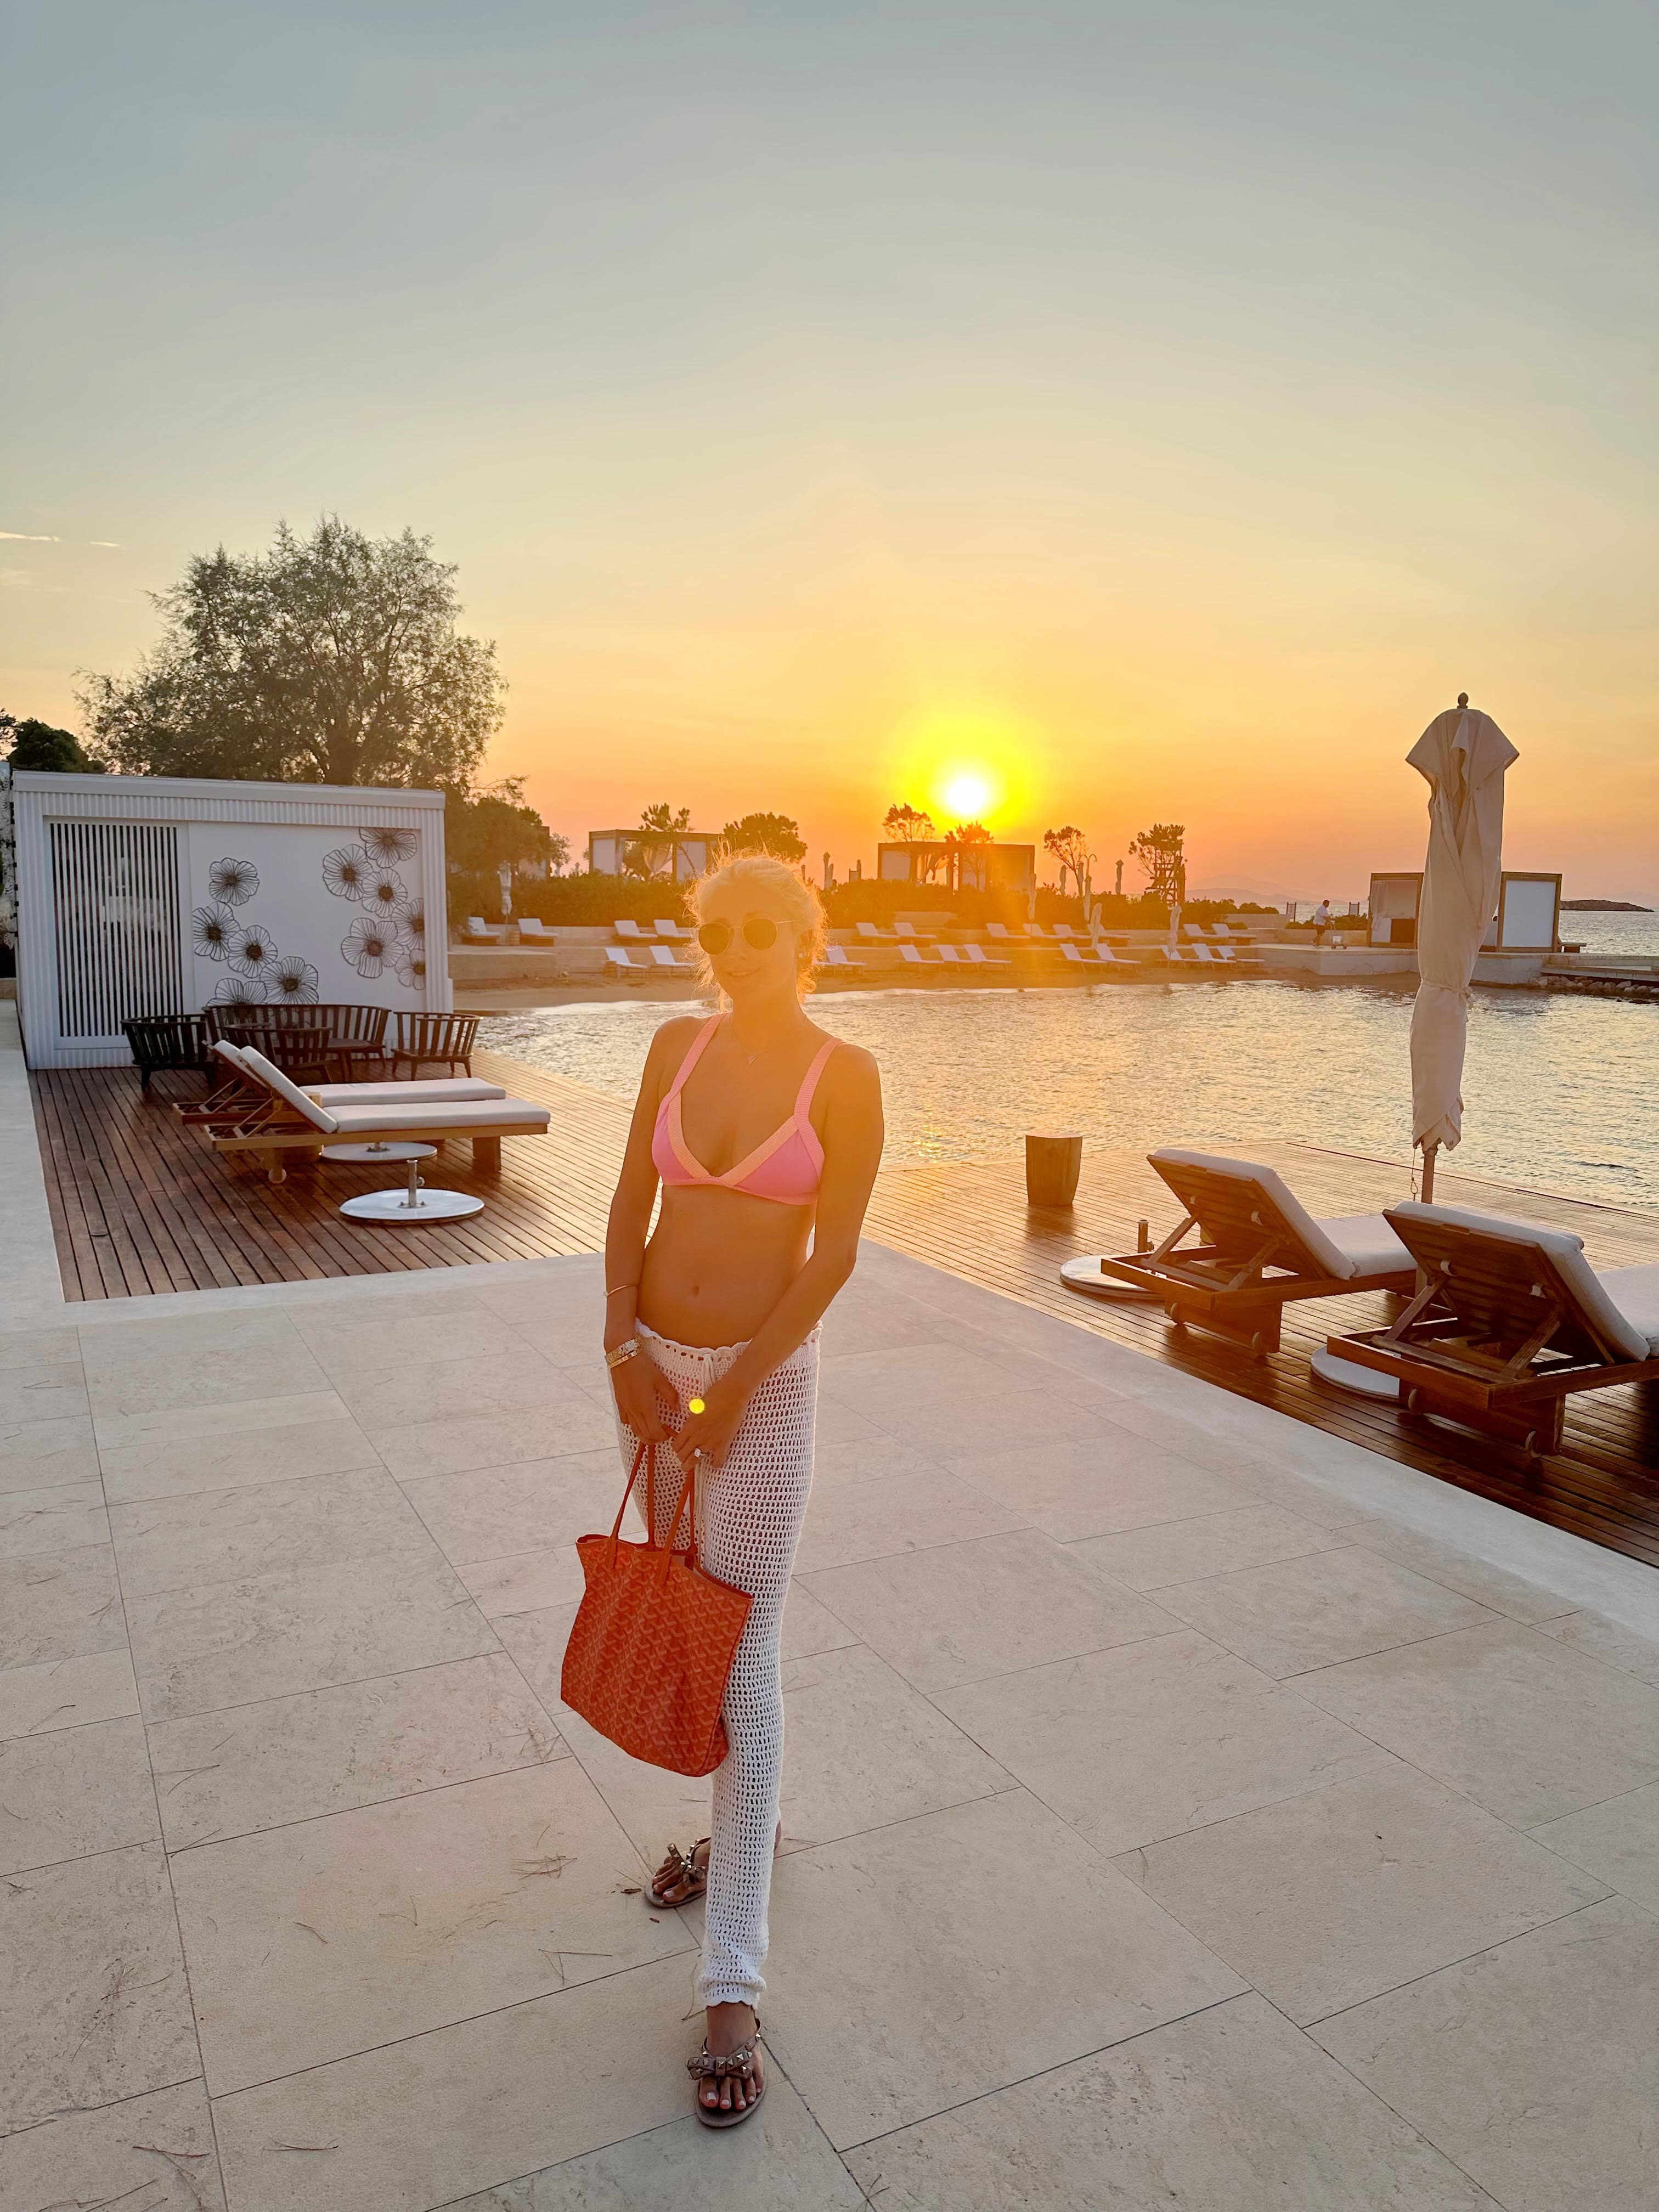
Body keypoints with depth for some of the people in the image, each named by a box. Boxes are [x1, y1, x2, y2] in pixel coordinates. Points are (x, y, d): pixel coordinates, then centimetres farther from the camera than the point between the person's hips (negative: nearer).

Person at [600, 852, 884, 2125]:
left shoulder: (847, 1078, -11)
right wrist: (625, 1351, -10)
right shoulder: (678, 1049, 2)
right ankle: (748, 1826, 44)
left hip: (767, 1377, -5)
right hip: (650, 1360, 5)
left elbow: (835, 1257, -14)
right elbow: (630, 1203, 2)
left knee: (744, 1656, -4)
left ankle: (734, 1993, 6)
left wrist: (729, 1397, -15)